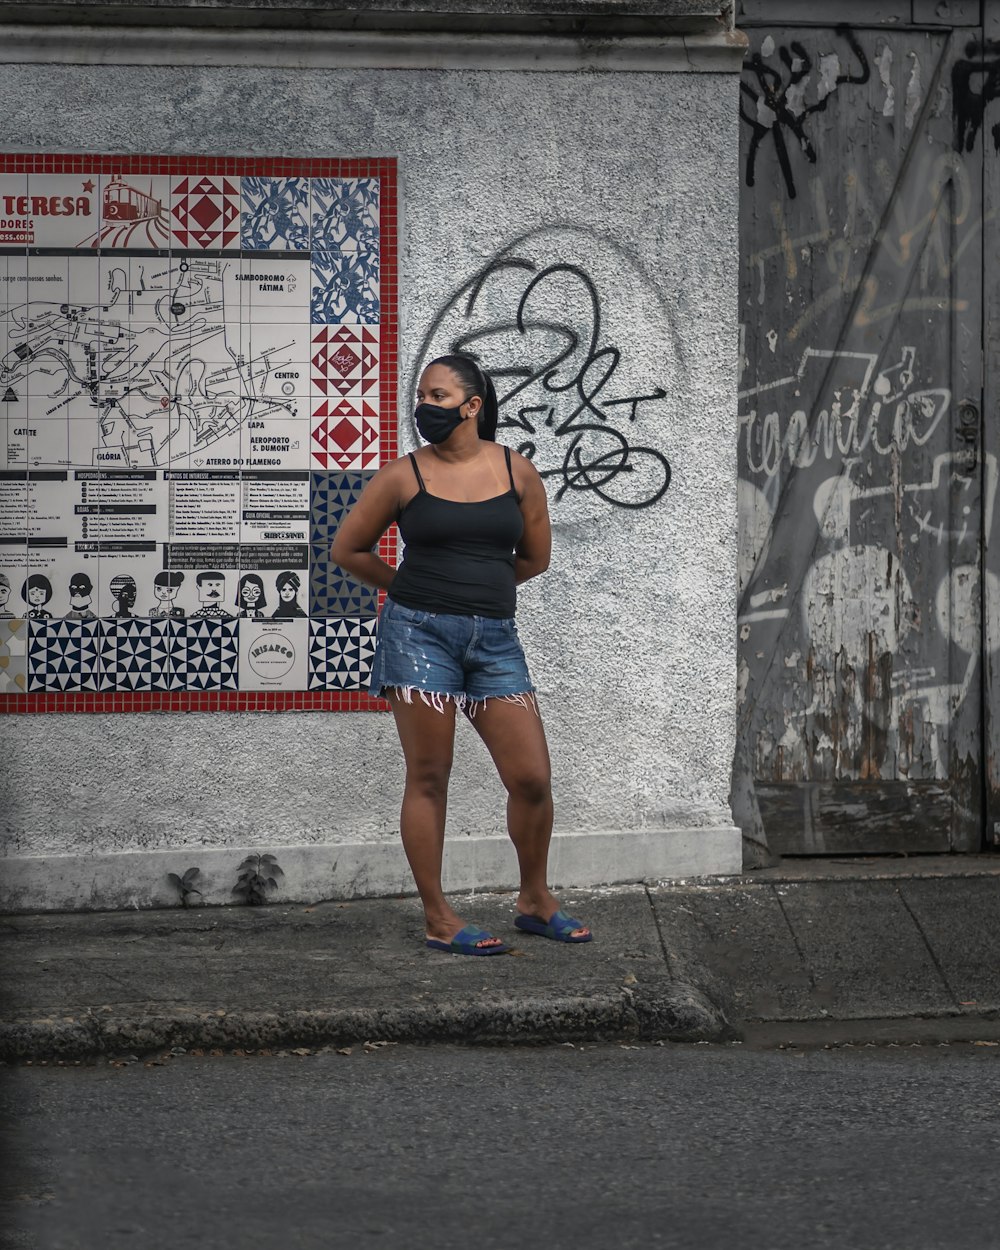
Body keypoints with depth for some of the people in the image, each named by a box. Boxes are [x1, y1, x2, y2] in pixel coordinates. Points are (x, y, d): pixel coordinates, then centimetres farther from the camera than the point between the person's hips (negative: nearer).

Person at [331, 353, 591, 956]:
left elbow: (535, 556, 17)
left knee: (533, 779, -1)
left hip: (494, 638, 2)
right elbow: (348, 549, 10)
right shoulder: (404, 476, 0)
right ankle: (438, 918, 5)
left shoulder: (518, 472, 5)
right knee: (429, 778, -1)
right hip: (420, 634, -2)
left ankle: (536, 900, 19)